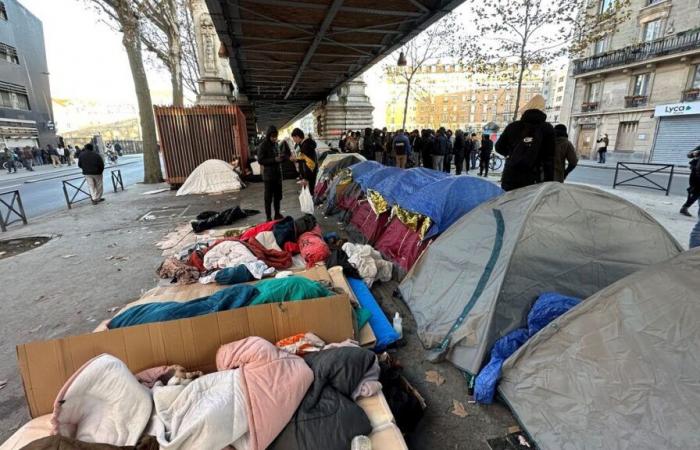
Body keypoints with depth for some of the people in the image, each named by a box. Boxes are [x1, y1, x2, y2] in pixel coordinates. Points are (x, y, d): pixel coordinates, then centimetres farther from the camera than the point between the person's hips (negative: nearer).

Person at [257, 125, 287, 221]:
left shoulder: (276, 144, 11)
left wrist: (283, 156, -1)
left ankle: (277, 214, 26)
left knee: (278, 196, 14)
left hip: (278, 174, 7)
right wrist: (274, 159, -23)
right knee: (268, 197, -1)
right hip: (268, 176, -7)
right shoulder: (262, 146, -9)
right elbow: (260, 160, -15)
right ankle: (269, 217, 6)